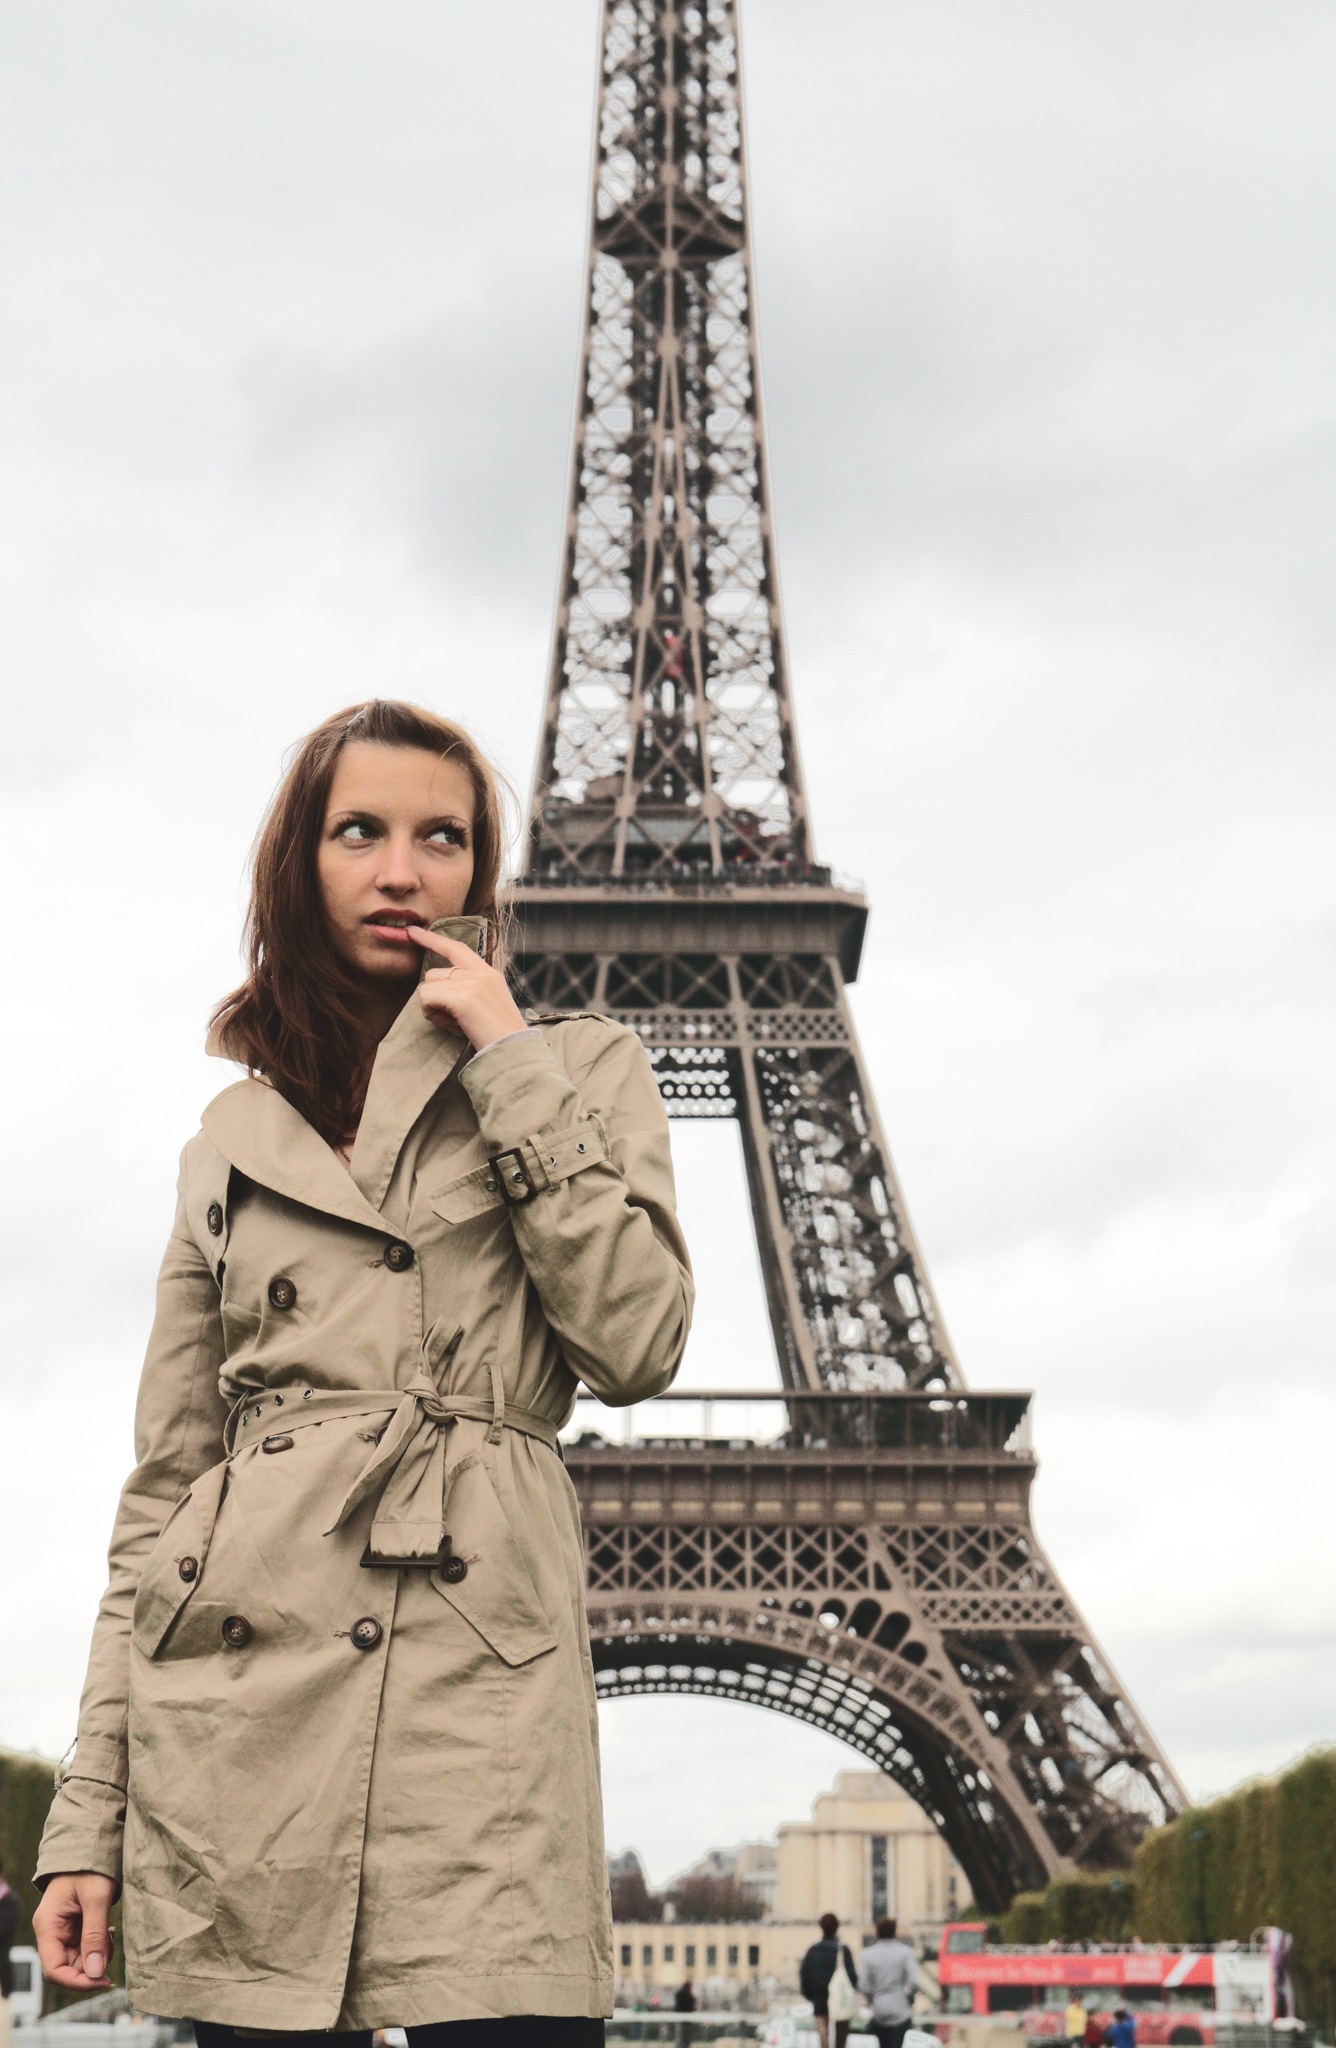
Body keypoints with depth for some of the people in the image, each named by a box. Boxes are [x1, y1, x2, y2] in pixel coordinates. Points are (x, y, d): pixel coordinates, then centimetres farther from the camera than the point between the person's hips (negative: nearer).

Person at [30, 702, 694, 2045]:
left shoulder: (577, 1067, 12)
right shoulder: (237, 1136, 17)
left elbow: (636, 1345, -5)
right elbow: (165, 1479, 14)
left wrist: (508, 1065, -2)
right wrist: (88, 1811, 8)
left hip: (478, 1676, -2)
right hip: (235, 1695, 3)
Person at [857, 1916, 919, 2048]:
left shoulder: (867, 1954, -2)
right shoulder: (905, 1952, -5)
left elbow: (863, 1986, -7)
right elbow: (913, 1982, -11)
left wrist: (873, 2000, 11)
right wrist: (909, 1998, 7)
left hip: (879, 2010, 2)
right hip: (900, 2010, -2)